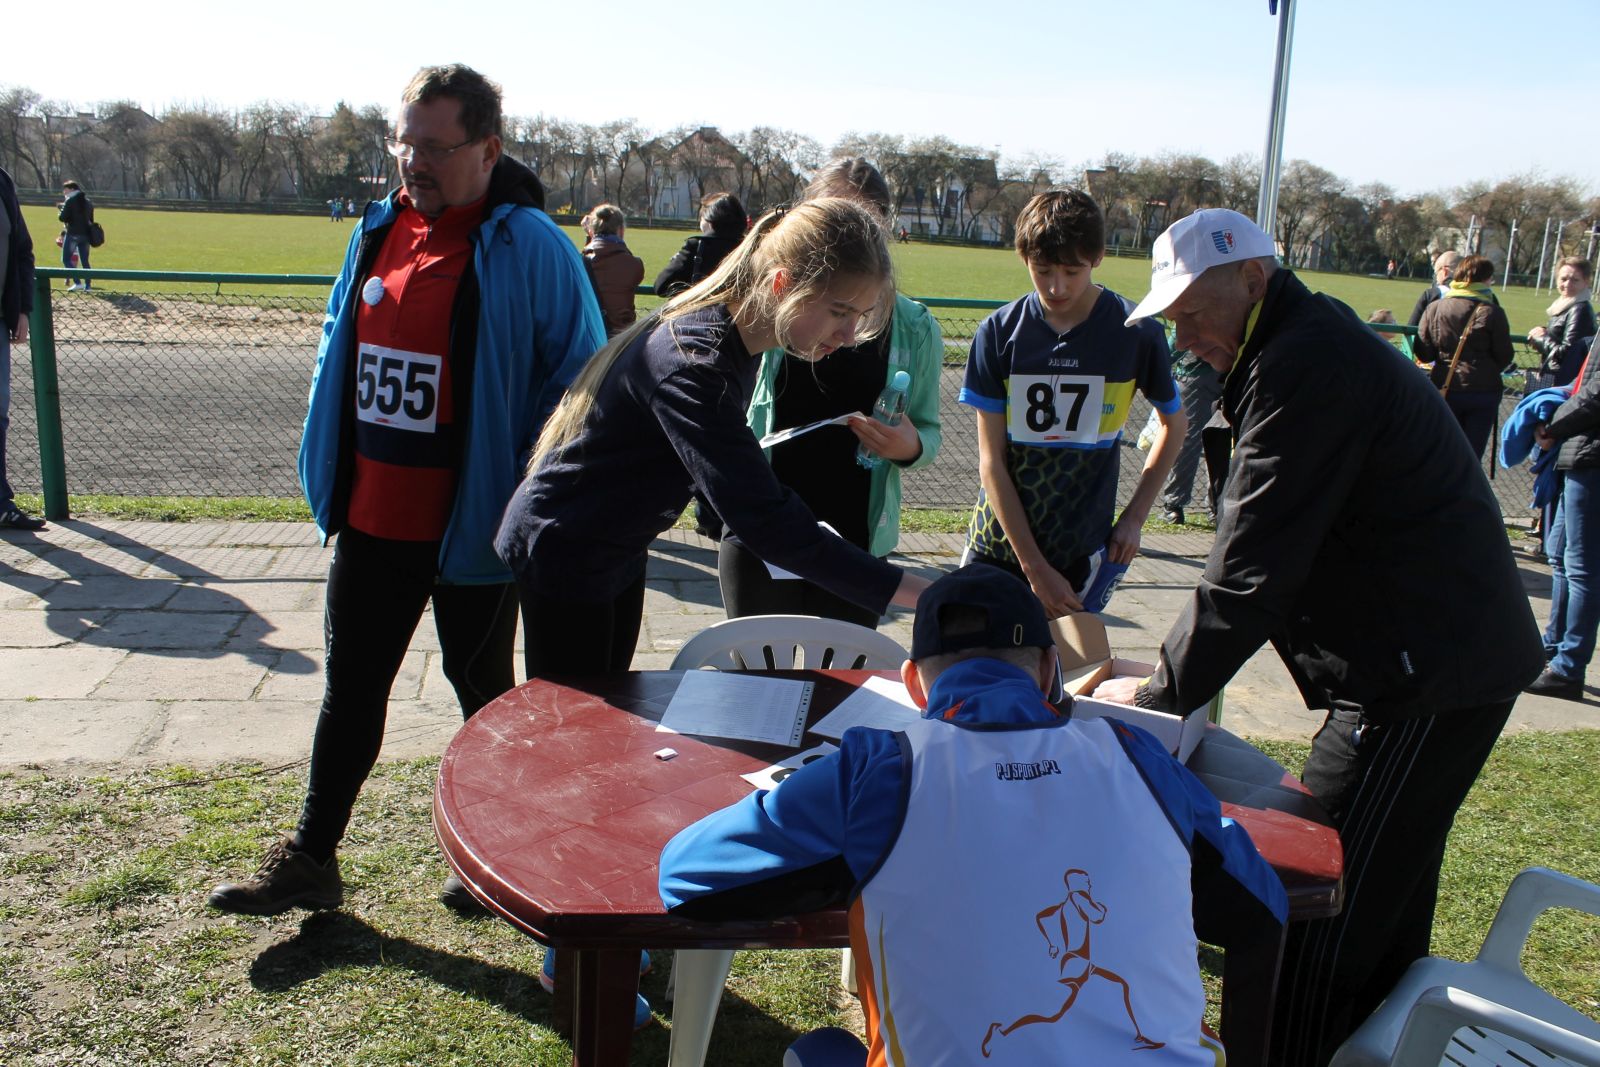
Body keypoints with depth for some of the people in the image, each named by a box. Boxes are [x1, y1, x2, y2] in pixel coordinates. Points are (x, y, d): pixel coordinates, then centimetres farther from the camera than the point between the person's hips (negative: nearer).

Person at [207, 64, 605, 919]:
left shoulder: (529, 247, -13)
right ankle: (309, 862, 31)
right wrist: (332, 478, 14)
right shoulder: (379, 230, 7)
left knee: (483, 690, 11)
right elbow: (342, 344, 19)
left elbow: (579, 380, -11)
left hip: (471, 529, -6)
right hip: (372, 520, 6)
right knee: (351, 689, 15)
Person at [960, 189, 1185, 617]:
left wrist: (1134, 516, 3)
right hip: (997, 544, 2)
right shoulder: (999, 333, -5)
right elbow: (991, 460, -6)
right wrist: (1034, 566, -11)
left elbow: (1174, 422, 12)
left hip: (1083, 551, -1)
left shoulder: (1136, 332, -6)